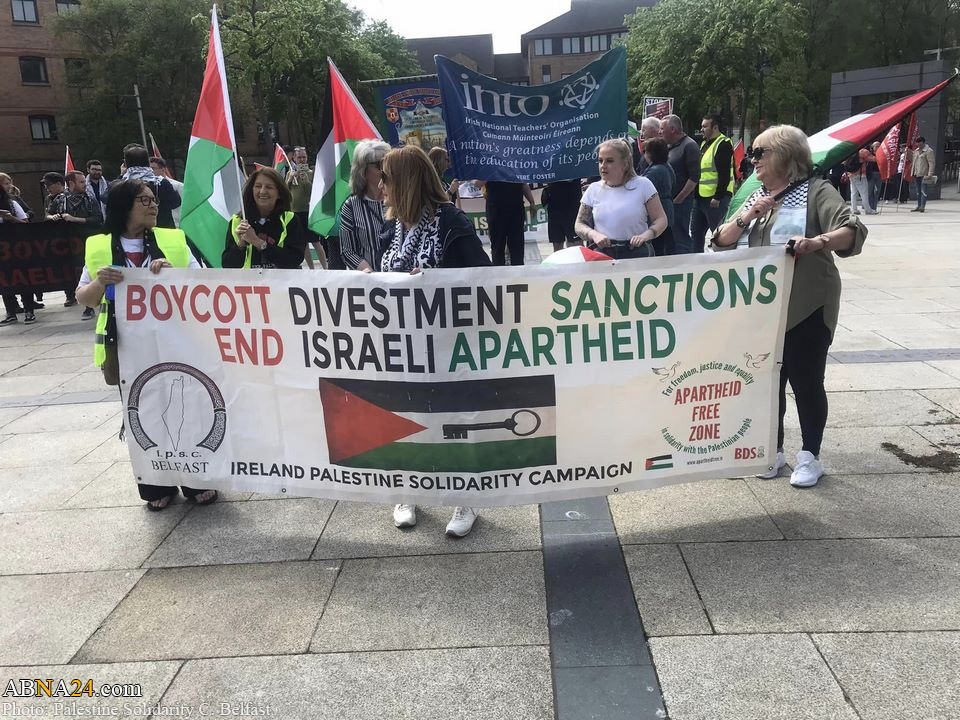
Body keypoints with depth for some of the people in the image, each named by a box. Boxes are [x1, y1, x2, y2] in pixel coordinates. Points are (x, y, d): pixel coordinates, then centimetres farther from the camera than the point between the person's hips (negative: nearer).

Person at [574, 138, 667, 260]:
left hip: (637, 254, -1)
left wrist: (646, 235, -16)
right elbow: (580, 224, 11)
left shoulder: (642, 185, 5)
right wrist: (594, 235, -10)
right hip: (602, 255, 2)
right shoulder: (594, 189, 11)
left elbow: (661, 219, 3)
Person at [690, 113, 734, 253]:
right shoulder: (704, 143, 17)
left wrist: (718, 197, -22)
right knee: (696, 232, 15)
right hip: (701, 197, 10)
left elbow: (724, 174, -19)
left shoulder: (723, 144, -12)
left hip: (715, 198, -10)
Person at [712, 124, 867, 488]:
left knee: (805, 380, 3)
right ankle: (774, 450, 26)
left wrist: (818, 242, -39)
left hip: (805, 309, -6)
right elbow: (722, 241, 7)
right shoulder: (756, 198, 13)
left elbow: (853, 231, -19)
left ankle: (810, 456, 19)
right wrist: (747, 216, -10)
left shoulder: (816, 191, -7)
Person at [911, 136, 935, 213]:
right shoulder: (916, 151, 15)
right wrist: (913, 173, 17)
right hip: (917, 174, 8)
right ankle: (918, 206, 16)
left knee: (923, 191, -9)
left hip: (924, 174, -8)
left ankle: (922, 207, -10)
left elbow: (931, 163, -12)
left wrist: (930, 174, -18)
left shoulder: (928, 151, -7)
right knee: (918, 191, 11)